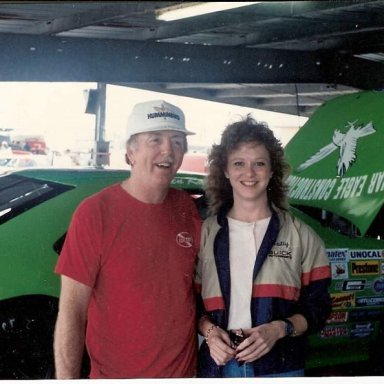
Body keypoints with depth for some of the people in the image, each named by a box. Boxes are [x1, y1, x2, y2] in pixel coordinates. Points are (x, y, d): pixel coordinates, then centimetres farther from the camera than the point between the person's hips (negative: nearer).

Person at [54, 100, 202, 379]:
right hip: (115, 374, -4)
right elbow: (71, 311, -15)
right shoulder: (95, 212, -14)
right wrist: (66, 379, -19)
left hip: (185, 372, 4)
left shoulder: (187, 209, -1)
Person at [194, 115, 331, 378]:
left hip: (280, 368, 0)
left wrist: (279, 329, -14)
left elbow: (318, 308, 3)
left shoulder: (300, 235, 2)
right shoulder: (206, 233, 5)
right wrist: (208, 330, -10)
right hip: (219, 366, 1)